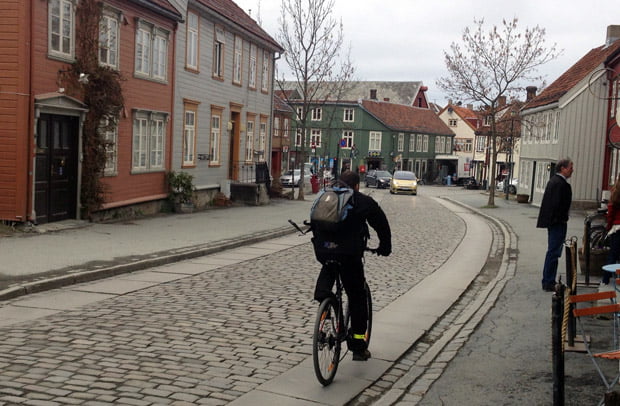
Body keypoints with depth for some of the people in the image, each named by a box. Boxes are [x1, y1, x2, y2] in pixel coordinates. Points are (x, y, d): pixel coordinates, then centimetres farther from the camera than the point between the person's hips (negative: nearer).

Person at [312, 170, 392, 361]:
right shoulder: (365, 202, 13)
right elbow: (382, 225, 21)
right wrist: (385, 248, 34)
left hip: (322, 251, 3)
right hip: (349, 253, -3)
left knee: (329, 266, 39)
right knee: (357, 298, 11)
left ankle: (323, 292, 9)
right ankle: (358, 347, 14)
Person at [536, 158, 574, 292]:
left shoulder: (553, 180, 14)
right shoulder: (560, 183, -18)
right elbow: (558, 204, -23)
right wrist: (562, 219, -16)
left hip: (552, 221, 11)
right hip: (558, 223, -11)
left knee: (552, 252, 16)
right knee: (553, 252, -5)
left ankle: (548, 282, 23)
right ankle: (549, 283, 0)